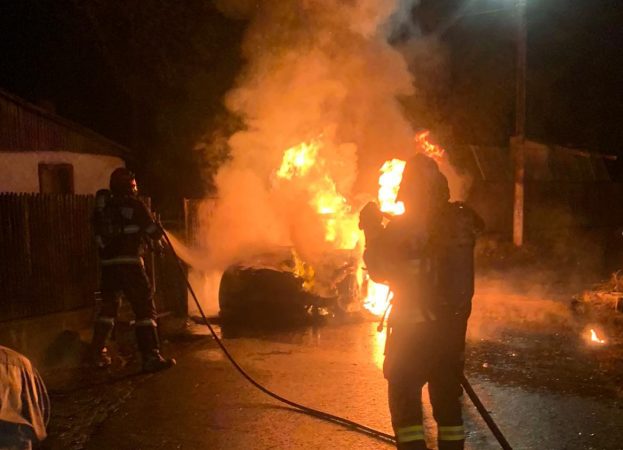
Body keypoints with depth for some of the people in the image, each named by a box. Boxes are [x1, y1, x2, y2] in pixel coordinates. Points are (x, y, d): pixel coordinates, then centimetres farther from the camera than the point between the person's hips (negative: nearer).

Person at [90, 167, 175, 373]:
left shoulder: (102, 208, 11)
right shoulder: (135, 205, -3)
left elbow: (99, 235, 19)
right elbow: (154, 233, -3)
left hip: (107, 263, 6)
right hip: (129, 263, -6)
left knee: (108, 307, 20)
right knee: (145, 308, -2)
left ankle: (98, 354, 25)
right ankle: (151, 357, -6)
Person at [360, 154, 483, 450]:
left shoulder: (401, 227, -14)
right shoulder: (463, 221, 0)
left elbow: (379, 270, -5)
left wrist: (372, 232, 6)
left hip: (413, 326, -5)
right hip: (454, 324, 5)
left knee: (405, 397, 6)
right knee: (448, 397, 18)